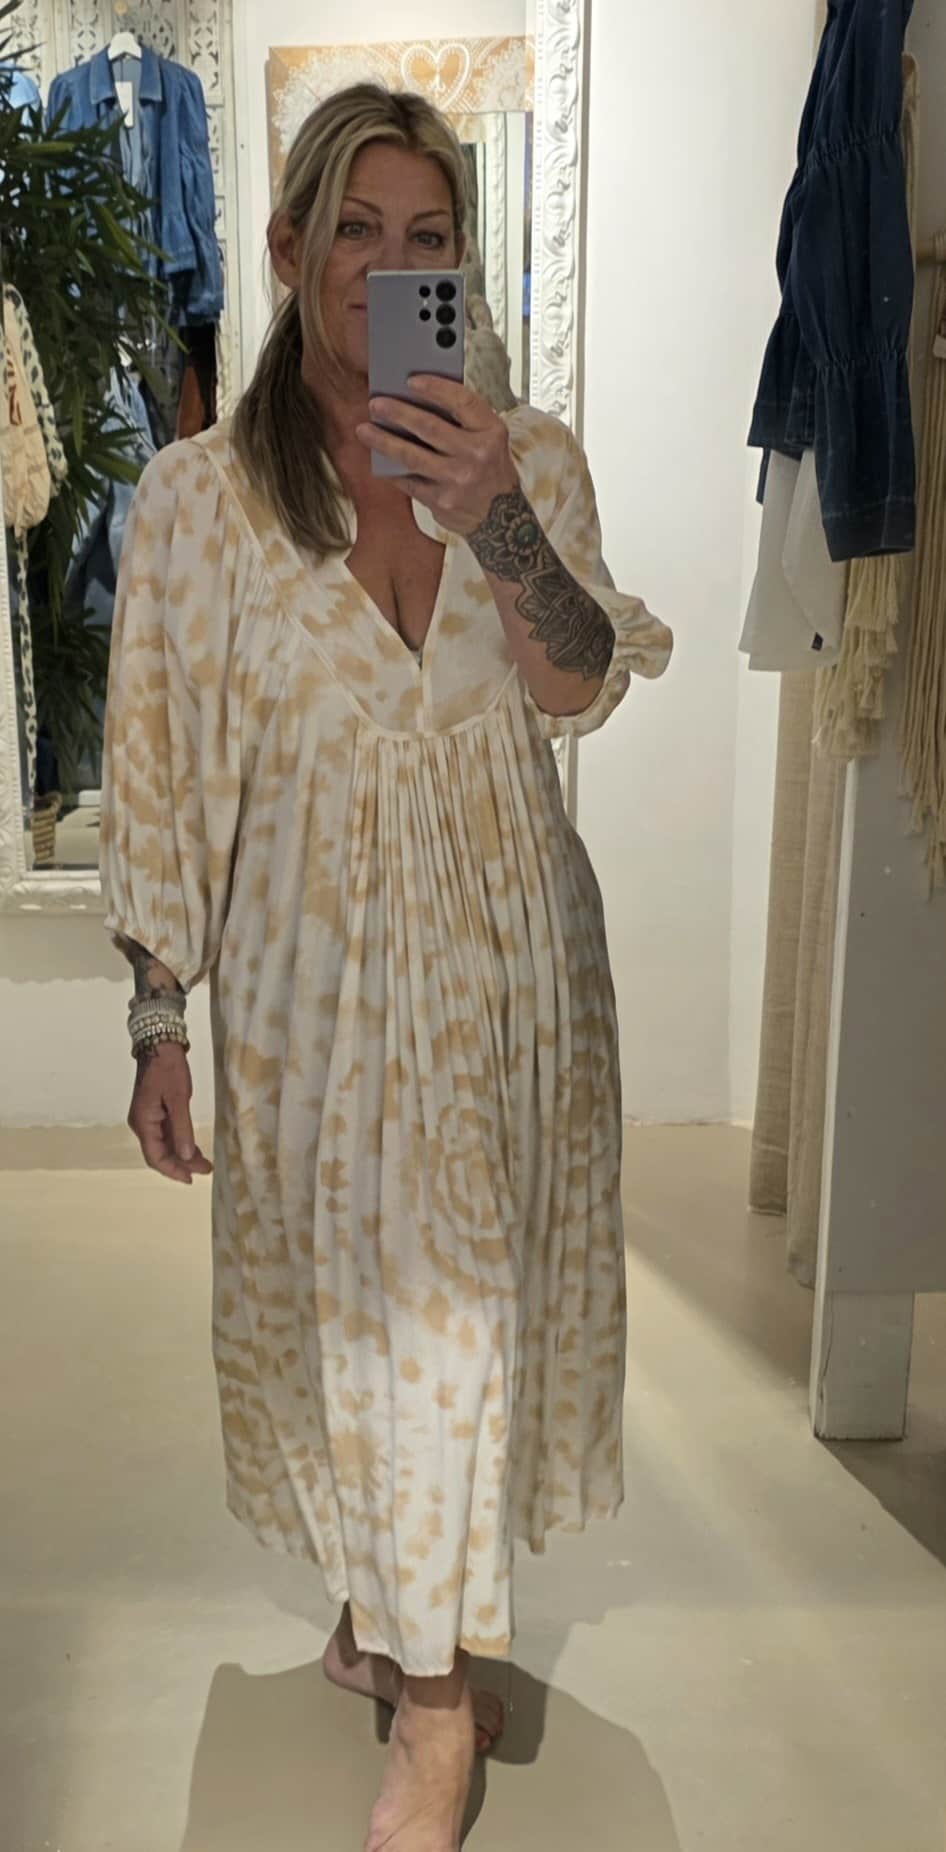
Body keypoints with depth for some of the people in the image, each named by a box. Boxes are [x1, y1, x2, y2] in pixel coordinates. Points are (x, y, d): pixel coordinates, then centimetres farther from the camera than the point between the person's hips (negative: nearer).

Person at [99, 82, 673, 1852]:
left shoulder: (531, 455, 3)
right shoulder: (197, 494, -2)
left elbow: (583, 692, -8)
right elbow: (158, 772, -1)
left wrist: (499, 525, -26)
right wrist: (160, 1018, -1)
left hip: (505, 943, 1)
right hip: (311, 959, -1)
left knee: (464, 1284, 8)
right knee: (336, 1280, 10)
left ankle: (430, 1671, 29)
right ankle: (389, 1591, 39)